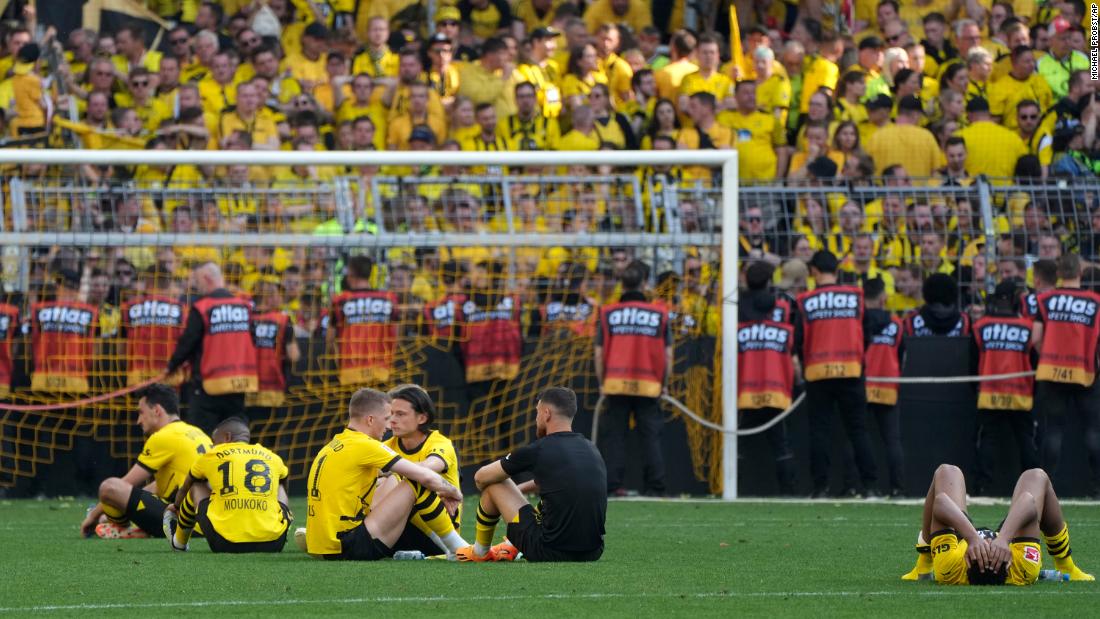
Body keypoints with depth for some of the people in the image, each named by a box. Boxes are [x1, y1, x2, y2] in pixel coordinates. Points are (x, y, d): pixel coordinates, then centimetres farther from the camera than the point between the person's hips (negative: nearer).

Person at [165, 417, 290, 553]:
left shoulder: (212, 457, 13)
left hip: (226, 544, -2)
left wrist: (177, 507, 60)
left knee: (197, 488, 26)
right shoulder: (273, 458, 17)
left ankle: (179, 541, 43)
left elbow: (184, 490, 37)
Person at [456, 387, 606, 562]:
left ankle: (479, 552, 34)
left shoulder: (537, 451, -9)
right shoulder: (591, 449, 9)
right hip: (593, 553, 6)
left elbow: (481, 477, 6)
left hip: (551, 552, -6)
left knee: (493, 485, 12)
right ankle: (512, 548, 47)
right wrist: (517, 489, 40)